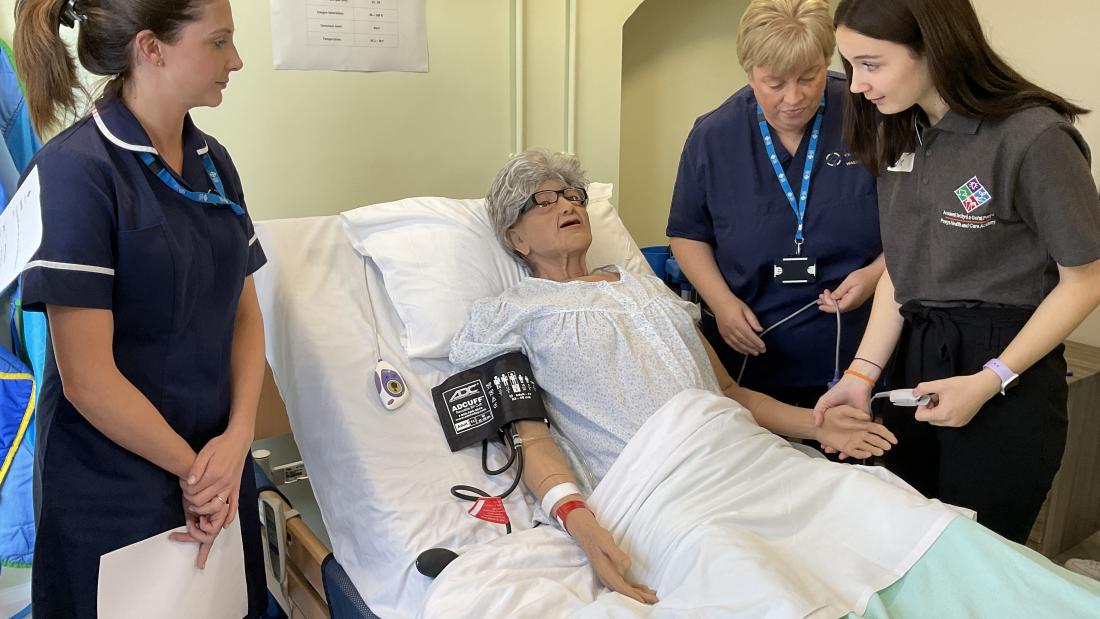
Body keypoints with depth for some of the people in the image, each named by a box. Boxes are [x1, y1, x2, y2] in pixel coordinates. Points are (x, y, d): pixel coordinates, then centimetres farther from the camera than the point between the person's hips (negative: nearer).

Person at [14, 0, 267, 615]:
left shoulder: (212, 161, 4)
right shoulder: (76, 170, -17)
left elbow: (245, 311, 5)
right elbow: (87, 378, -19)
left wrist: (239, 437, -8)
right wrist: (191, 470, -9)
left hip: (218, 468, 6)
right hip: (115, 492, -6)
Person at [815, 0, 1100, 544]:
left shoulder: (1032, 138, -17)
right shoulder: (900, 135, 4)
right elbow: (899, 272, 8)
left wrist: (989, 382, -14)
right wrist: (863, 373, -3)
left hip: (1008, 382, -6)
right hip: (914, 367, 6)